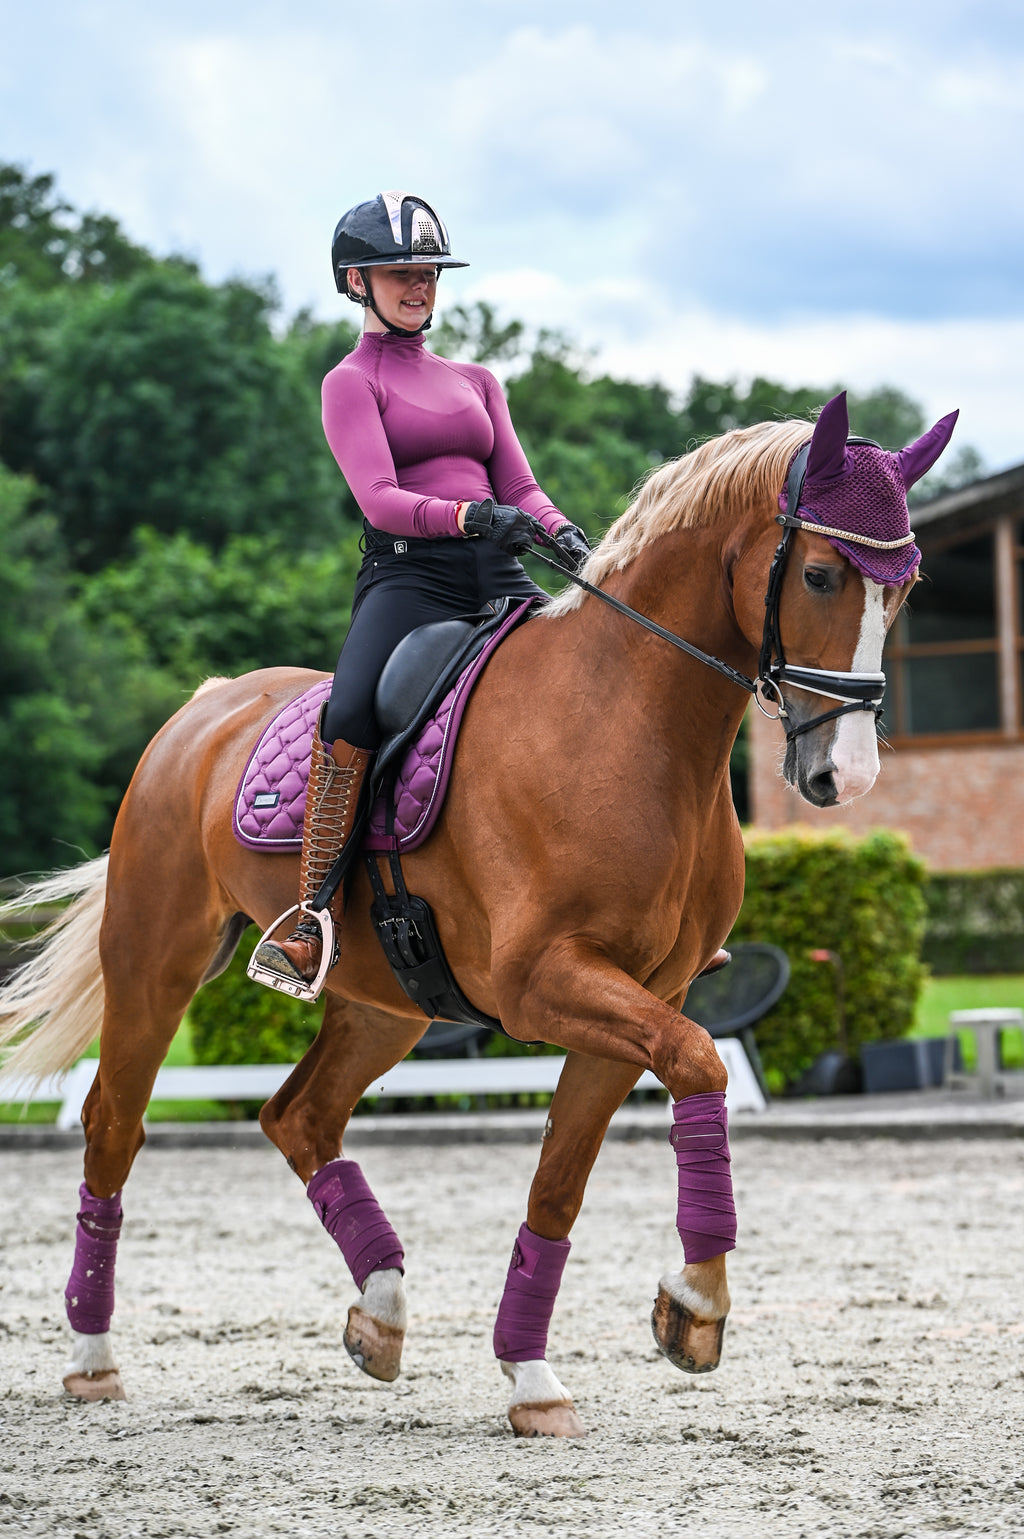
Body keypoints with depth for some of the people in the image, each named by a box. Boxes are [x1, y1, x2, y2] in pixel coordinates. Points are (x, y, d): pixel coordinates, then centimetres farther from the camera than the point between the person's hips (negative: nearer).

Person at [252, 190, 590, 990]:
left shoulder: (475, 381, 23)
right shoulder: (351, 382, 6)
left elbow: (519, 487, 15)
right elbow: (379, 497, -9)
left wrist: (567, 536, -7)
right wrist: (469, 516, -27)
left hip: (498, 578, 6)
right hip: (408, 574, -6)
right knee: (349, 722, -32)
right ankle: (310, 925, -29)